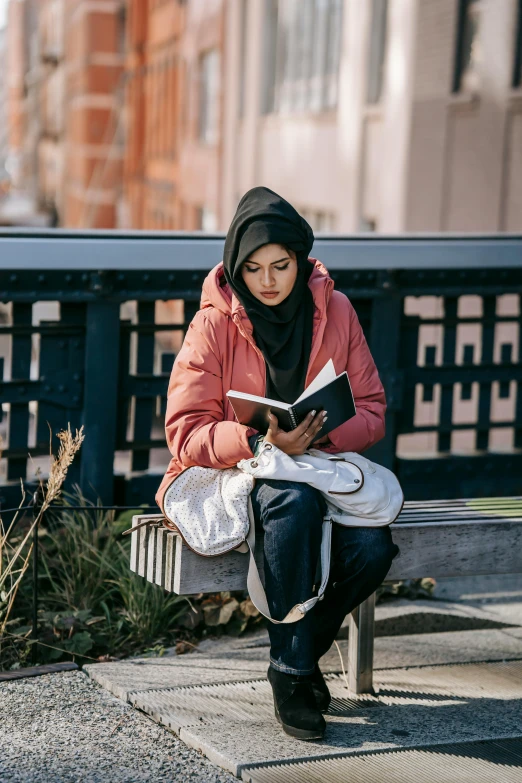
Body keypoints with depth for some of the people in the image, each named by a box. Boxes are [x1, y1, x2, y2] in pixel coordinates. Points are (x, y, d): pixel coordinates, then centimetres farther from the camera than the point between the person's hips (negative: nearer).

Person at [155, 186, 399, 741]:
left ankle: (303, 649, 3)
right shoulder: (214, 324, -7)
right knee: (295, 502, -38)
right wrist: (262, 442, -29)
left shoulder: (336, 312, 2)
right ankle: (290, 675, -21)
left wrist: (321, 436, -19)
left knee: (372, 546, -28)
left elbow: (371, 410, 3)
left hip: (322, 467, 3)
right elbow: (187, 432, -11)